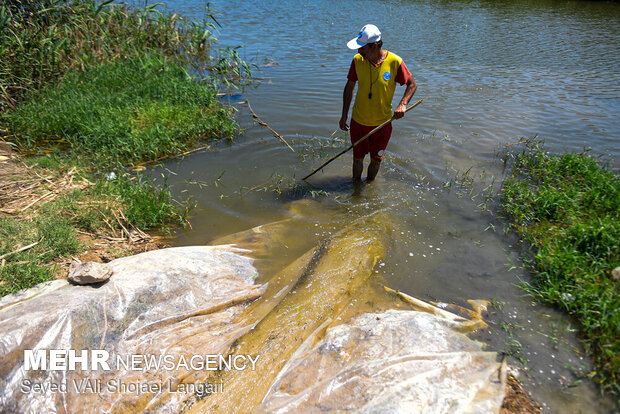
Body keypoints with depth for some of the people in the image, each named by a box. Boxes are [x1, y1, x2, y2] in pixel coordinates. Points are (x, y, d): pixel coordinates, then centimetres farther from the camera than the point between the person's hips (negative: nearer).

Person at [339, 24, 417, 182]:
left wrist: (402, 104, -21)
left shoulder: (395, 62, -16)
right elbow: (349, 87, 3)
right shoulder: (357, 60, -9)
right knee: (357, 158, 12)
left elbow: (412, 84, -3)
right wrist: (344, 115, 3)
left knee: (376, 160, 14)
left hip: (382, 123, -1)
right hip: (358, 121, 1)